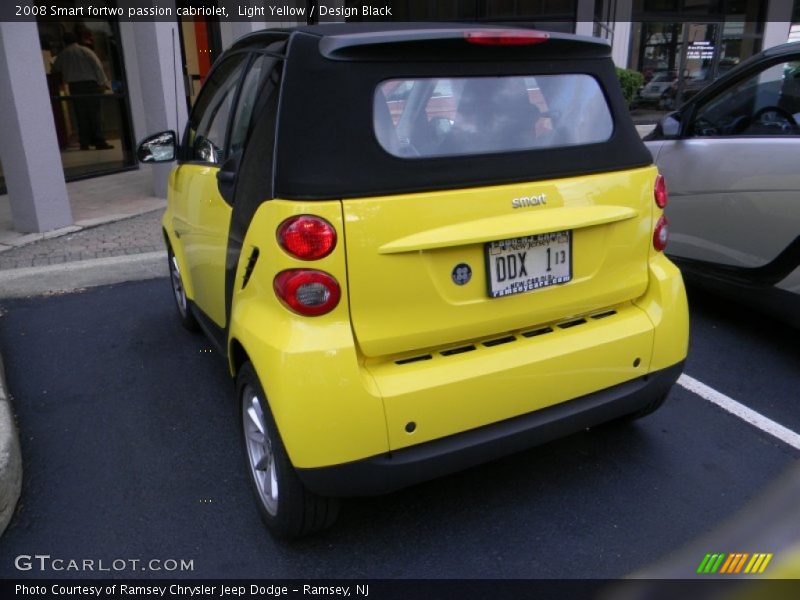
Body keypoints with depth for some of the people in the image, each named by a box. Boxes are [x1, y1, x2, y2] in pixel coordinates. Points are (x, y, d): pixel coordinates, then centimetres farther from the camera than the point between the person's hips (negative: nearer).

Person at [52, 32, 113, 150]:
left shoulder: (62, 54, 9)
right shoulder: (85, 50, 0)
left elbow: (55, 69, 21)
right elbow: (97, 66, -9)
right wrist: (103, 82, -7)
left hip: (74, 86, 2)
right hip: (90, 84, -2)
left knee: (81, 115, 5)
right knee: (94, 113, -3)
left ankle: (84, 143, 5)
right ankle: (99, 141, -10)